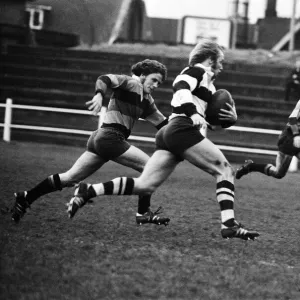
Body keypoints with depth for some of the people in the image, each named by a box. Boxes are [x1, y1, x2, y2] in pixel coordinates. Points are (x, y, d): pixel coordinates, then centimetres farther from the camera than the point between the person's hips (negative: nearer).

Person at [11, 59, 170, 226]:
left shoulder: (147, 100, 18)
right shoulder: (131, 83, -6)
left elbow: (162, 123, 23)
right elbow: (105, 80, -23)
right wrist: (99, 95, -42)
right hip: (110, 138, -9)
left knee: (70, 178, 7)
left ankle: (26, 198, 8)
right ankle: (143, 214, -1)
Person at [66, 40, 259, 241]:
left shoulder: (206, 81, 31)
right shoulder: (198, 71, 3)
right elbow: (180, 88, -17)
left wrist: (231, 117, 14)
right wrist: (193, 113, -30)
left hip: (168, 133, 9)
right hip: (182, 130, -9)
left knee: (145, 186, -2)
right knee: (224, 170, -5)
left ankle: (88, 191, -7)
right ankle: (229, 225, -16)